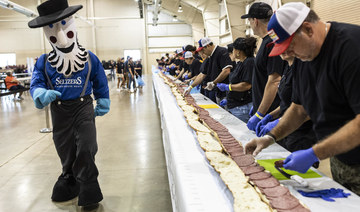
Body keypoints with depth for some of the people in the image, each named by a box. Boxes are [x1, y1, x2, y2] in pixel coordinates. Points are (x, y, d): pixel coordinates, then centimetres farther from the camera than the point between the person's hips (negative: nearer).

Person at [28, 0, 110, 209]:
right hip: (59, 111, 3)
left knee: (86, 149, -10)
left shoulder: (90, 59, -3)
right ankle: (70, 180, 39)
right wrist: (42, 94, -27)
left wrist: (103, 103, 15)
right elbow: (36, 84, -3)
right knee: (66, 152, 14)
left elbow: (101, 84, 9)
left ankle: (89, 192, 4)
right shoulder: (44, 62, -1)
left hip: (83, 106, -2)